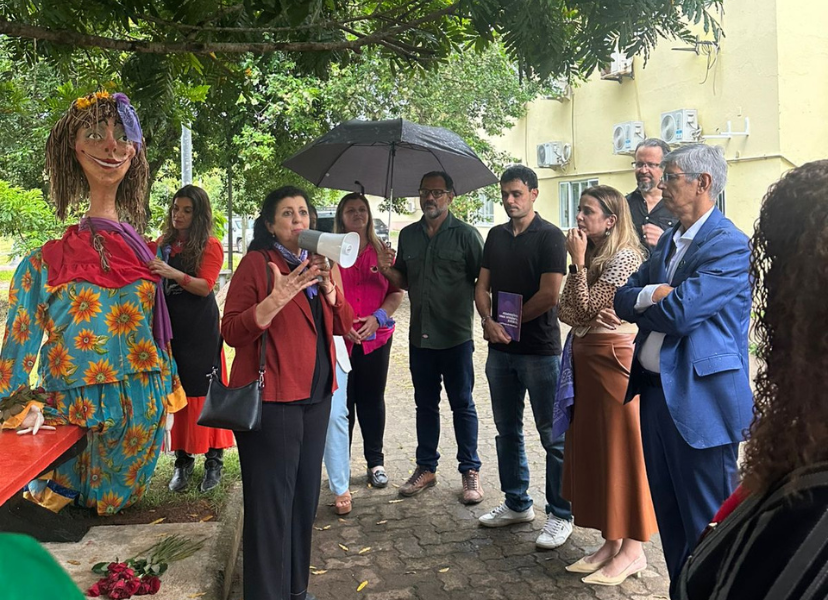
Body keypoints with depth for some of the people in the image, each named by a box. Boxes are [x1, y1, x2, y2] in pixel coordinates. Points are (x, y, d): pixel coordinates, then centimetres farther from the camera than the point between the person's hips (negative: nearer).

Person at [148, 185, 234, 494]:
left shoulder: (210, 246, -3)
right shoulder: (164, 243, 11)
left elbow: (205, 286, -14)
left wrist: (174, 273, -28)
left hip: (201, 329, -4)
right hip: (171, 326, 5)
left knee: (204, 390, -1)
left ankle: (214, 461, 10)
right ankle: (183, 460, 18)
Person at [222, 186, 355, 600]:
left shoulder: (315, 262, 14)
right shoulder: (256, 262, -7)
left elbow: (343, 325, 10)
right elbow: (231, 332, -13)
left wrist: (328, 286, -7)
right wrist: (276, 300, -27)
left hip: (316, 395, 7)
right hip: (271, 398, -7)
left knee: (305, 495, 14)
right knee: (272, 501, -2)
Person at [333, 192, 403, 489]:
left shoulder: (381, 251, 8)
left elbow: (397, 292, 5)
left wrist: (378, 318, -11)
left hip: (376, 338, 2)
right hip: (339, 339, -1)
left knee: (373, 399, 10)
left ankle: (375, 461, 23)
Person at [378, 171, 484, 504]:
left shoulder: (466, 234, -4)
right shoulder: (408, 235, 10)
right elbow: (404, 282, 15)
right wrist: (387, 270, -6)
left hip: (455, 336, -4)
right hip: (420, 335, 5)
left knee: (462, 404, 6)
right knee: (425, 404, 14)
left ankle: (470, 471, 18)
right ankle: (426, 468, 27)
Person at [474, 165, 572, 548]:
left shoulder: (549, 236, -7)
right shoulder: (496, 236, 12)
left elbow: (549, 294, -15)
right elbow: (482, 286, 9)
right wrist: (489, 321, -9)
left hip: (540, 349, -6)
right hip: (500, 349, 7)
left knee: (552, 435, 2)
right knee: (507, 429, 15)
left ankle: (560, 515, 13)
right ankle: (517, 503, 30)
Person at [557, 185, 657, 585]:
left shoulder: (624, 257, -14)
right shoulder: (595, 255, 13)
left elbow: (584, 308, -18)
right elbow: (566, 312, 10)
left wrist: (578, 262, -12)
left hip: (614, 358, -9)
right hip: (587, 359, 9)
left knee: (621, 451, 0)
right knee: (591, 450, 12)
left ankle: (632, 549, 13)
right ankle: (611, 542, 24)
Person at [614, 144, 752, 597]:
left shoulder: (729, 246, -15)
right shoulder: (667, 242, 12)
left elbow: (678, 313, -23)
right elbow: (622, 300, 5)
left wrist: (642, 302, -5)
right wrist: (650, 296, -15)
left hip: (700, 400, -8)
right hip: (656, 391, 9)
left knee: (706, 520, 5)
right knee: (668, 509, 20)